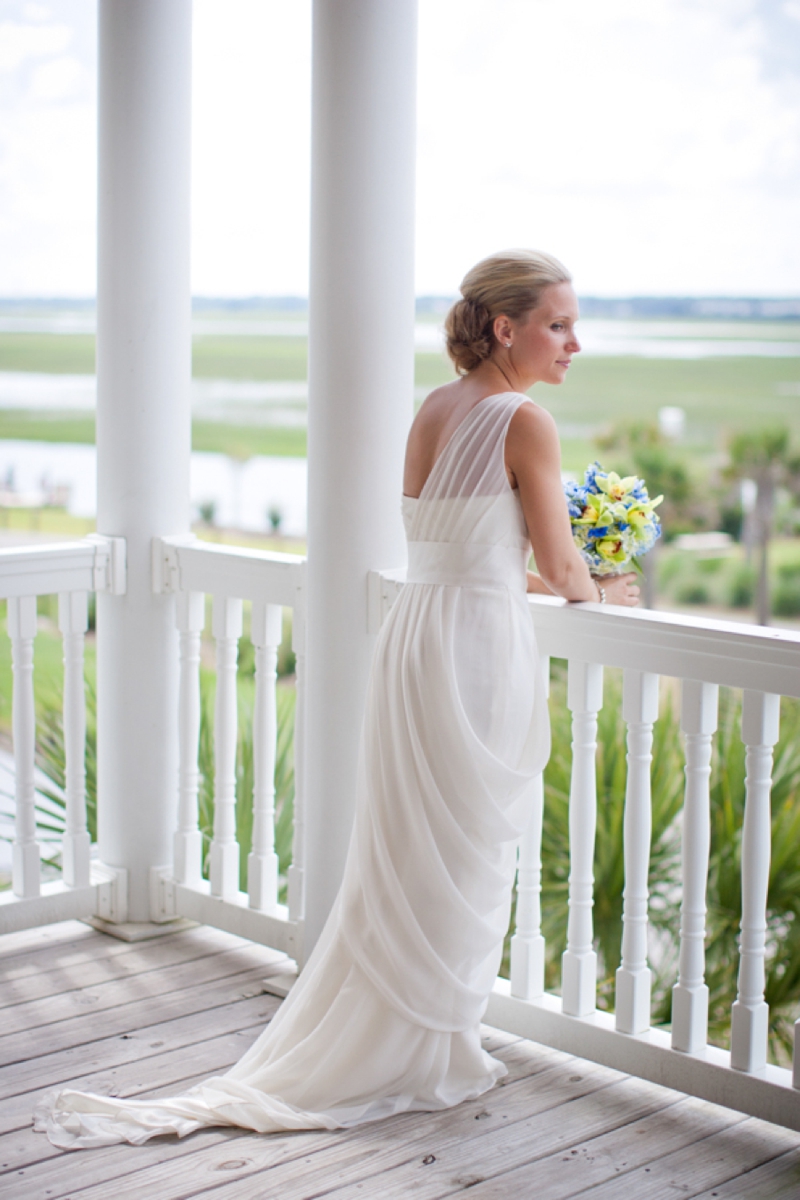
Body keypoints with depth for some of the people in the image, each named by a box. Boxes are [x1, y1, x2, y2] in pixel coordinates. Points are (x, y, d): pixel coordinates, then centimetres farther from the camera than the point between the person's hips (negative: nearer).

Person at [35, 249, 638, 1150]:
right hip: (476, 647, -8)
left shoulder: (432, 411, 11)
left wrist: (527, 578, 27)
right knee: (459, 867, 5)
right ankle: (419, 1058, 15)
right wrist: (602, 593, 16)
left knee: (400, 863, 15)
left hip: (414, 636, 8)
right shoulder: (526, 424, -12)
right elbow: (560, 567, -4)